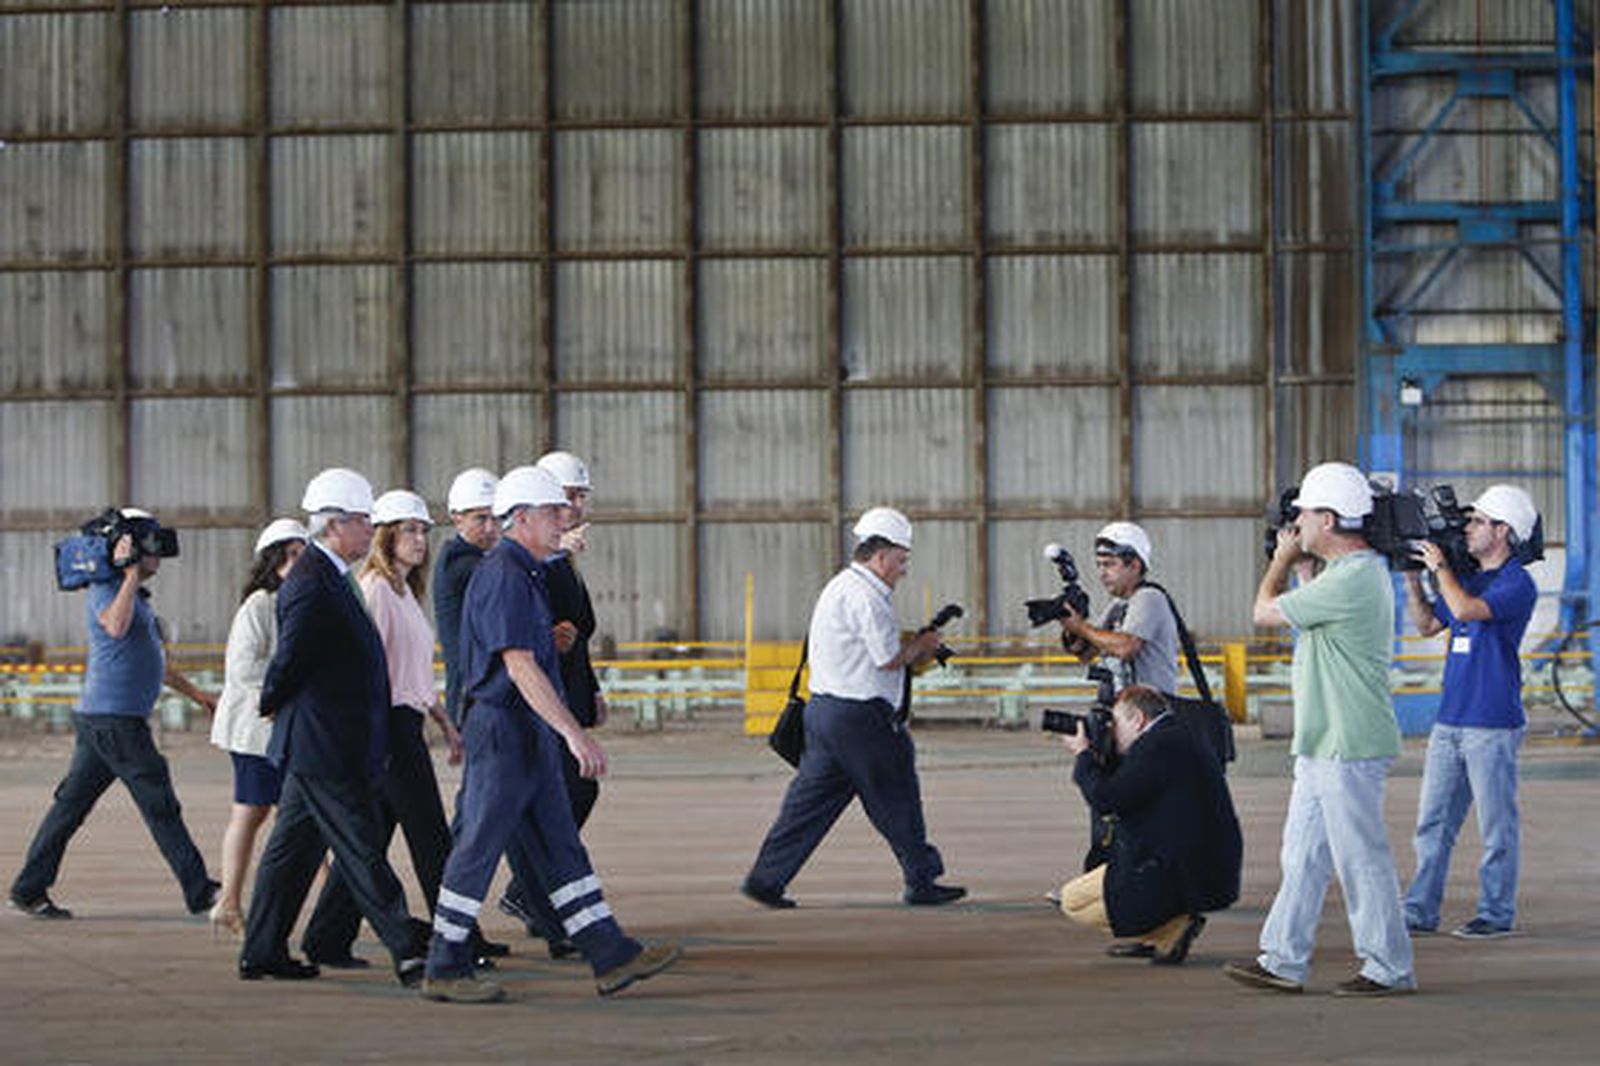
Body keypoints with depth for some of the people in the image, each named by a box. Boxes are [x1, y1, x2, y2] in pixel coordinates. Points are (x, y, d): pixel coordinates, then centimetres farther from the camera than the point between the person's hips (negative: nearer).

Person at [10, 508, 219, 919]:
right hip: (113, 719, -10)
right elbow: (116, 627, -34)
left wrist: (196, 693, 31)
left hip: (97, 719, 10)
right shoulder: (106, 590, -10)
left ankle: (29, 890, 12)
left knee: (71, 804, 9)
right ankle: (200, 893, -1)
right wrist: (132, 572, -26)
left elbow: (155, 659, 30)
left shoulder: (136, 595, 21)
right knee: (160, 805, -5)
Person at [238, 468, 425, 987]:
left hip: (316, 748, 10)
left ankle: (262, 952, 21)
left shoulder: (328, 577, 14)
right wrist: (274, 705, -2)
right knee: (362, 851, -7)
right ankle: (408, 955, -5)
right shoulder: (312, 584, -20)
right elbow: (289, 660, -18)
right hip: (324, 748, -10)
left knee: (294, 846, 14)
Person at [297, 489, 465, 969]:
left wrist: (446, 723, 24)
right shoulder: (375, 587, -11)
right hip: (389, 725, -10)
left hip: (406, 723, 10)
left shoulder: (405, 591, 20)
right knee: (431, 839, -5)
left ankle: (327, 941, 11)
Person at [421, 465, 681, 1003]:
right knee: (479, 849, -3)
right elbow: (519, 665, -24)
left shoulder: (526, 574, 16)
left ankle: (612, 957, 9)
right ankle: (445, 970, 6)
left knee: (563, 849, 8)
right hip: (503, 728, -10)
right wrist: (574, 732, -28)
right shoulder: (502, 576, -16)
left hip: (532, 734, 10)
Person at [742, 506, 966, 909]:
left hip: (825, 708, 10)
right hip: (859, 716, -10)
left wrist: (913, 654, 13)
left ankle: (765, 878, 9)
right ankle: (922, 882, 12)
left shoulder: (840, 588, 18)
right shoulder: (864, 596, -15)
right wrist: (921, 646, 2)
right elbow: (889, 659, -16)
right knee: (896, 799, 3)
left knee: (813, 798, 10)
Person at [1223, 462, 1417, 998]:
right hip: (1324, 744, 10)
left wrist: (1284, 559, 3)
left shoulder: (1351, 580, -21)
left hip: (1350, 747, -10)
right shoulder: (1360, 570, 12)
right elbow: (1312, 607, 29)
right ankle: (1283, 961, 19)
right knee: (1302, 854, 13)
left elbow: (1265, 611, -13)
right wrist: (1301, 562, 19)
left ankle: (1389, 968, 7)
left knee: (1361, 858, -2)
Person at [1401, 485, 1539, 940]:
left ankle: (1497, 914, 9)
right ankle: (1420, 911, 12)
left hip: (1492, 726, -8)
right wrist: (1413, 578, 11)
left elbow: (1466, 610, -24)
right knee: (1433, 823, 8)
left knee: (1496, 827, 1)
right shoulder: (1467, 578, 15)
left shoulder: (1518, 584, -9)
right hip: (1449, 721, 8)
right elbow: (1427, 625, 23)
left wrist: (1438, 566, -11)